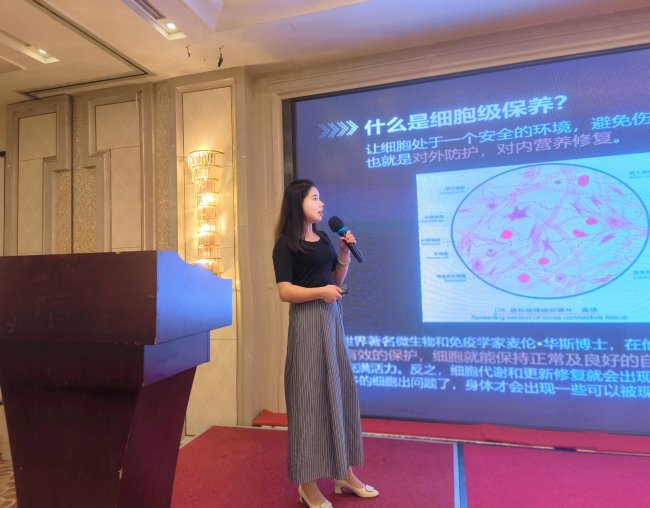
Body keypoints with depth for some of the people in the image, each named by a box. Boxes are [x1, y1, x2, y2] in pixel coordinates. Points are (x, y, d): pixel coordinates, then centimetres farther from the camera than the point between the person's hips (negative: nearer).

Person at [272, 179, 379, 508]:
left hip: (333, 318, 8)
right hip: (307, 321, -8)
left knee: (340, 390, 12)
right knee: (311, 395, -2)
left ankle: (344, 474, 27)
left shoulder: (323, 239, 15)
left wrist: (345, 254, 5)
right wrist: (320, 292, -22)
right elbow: (285, 291, -13)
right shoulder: (286, 244, -7)